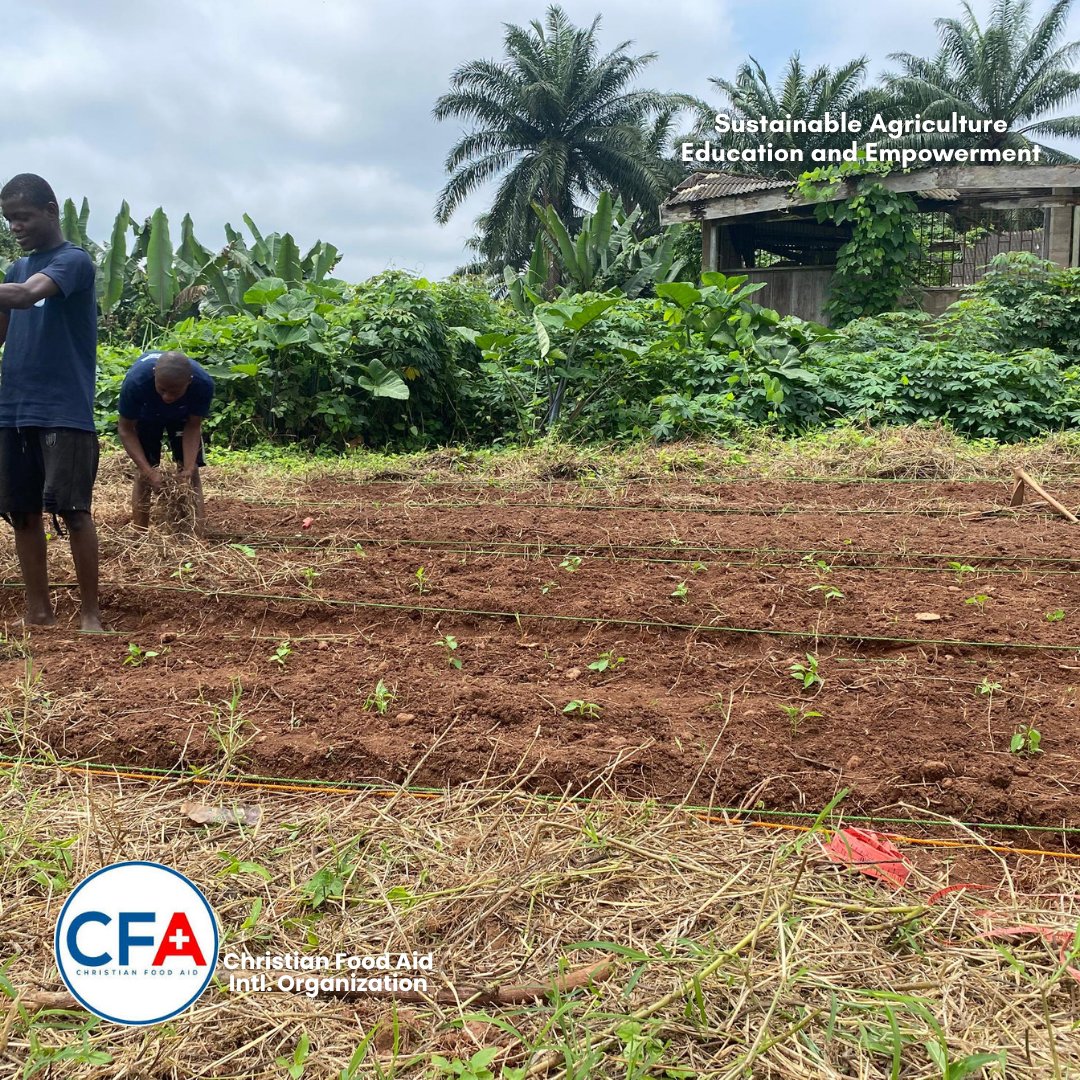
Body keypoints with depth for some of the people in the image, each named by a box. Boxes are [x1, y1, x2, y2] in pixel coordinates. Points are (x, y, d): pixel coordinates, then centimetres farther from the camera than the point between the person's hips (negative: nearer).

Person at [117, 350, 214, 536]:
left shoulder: (204, 384, -39)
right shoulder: (136, 380, -42)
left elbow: (193, 426, -22)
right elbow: (126, 429, -28)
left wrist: (189, 467, -33)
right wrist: (148, 470, -37)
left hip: (182, 417, 1)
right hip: (146, 415, -1)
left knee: (191, 471, -6)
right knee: (143, 474, -6)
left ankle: (198, 536, -3)